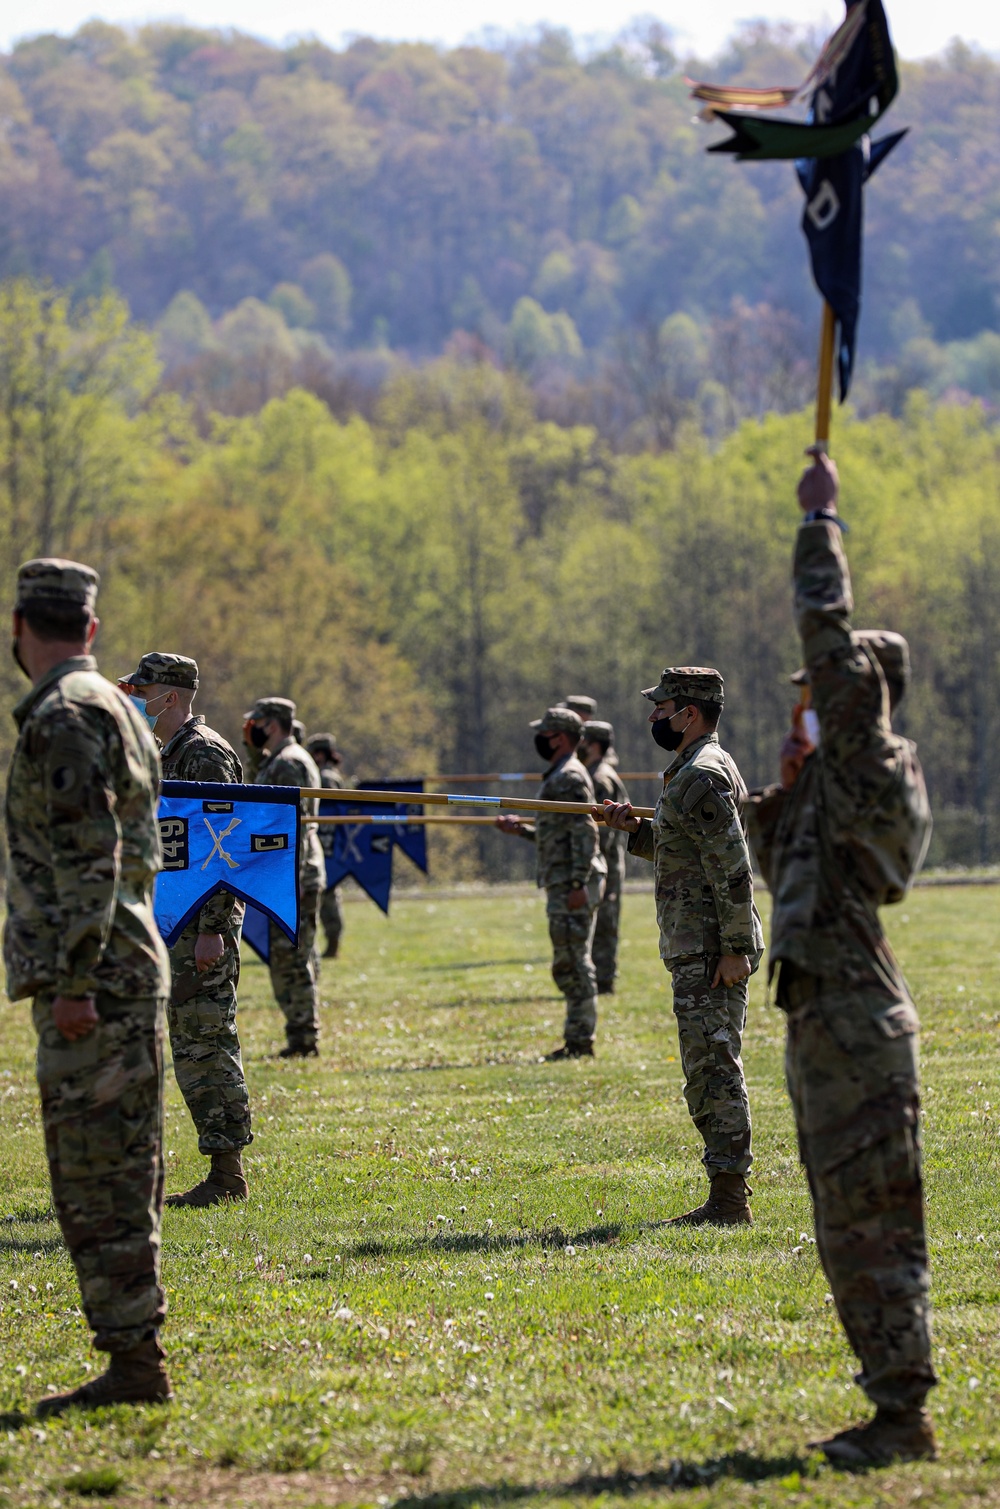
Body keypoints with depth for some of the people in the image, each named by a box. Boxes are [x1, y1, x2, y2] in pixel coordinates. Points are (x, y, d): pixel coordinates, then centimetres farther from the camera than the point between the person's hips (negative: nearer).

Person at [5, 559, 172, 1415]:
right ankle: (136, 1361, 15)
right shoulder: (110, 705, 18)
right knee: (117, 1179, 12)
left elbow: (89, 857, -21)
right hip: (126, 974, 10)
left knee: (99, 1181, -8)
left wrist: (73, 981, -22)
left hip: (93, 985, -10)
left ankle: (133, 1364, -8)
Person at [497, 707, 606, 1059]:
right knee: (568, 965, 12)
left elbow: (584, 833, -20)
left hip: (573, 885, -11)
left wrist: (579, 884, -24)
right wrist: (521, 830, 20)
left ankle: (580, 1041, -7)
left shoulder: (570, 778, -12)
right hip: (562, 884, 11)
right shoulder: (557, 777, 20)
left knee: (573, 963, -8)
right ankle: (577, 1039, 16)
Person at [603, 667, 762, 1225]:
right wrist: (638, 829, 12)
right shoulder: (701, 770, 18)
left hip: (711, 953, -11)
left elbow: (732, 867, -22)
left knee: (714, 1069, -9)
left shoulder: (704, 776, -16)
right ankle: (729, 1194, 16)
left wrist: (734, 949, -24)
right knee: (710, 1073, 13)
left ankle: (729, 1200, -8)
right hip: (698, 949, 11)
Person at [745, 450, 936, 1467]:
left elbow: (830, 634, -15)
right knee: (848, 1226, 12)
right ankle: (893, 1406, 17)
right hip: (825, 1018, 10)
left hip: (856, 1026, -10)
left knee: (870, 1221, -9)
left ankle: (901, 1414, -8)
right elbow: (781, 866, 27)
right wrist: (787, 786, 12)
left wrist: (819, 523, -7)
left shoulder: (871, 766, -10)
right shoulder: (838, 776, 17)